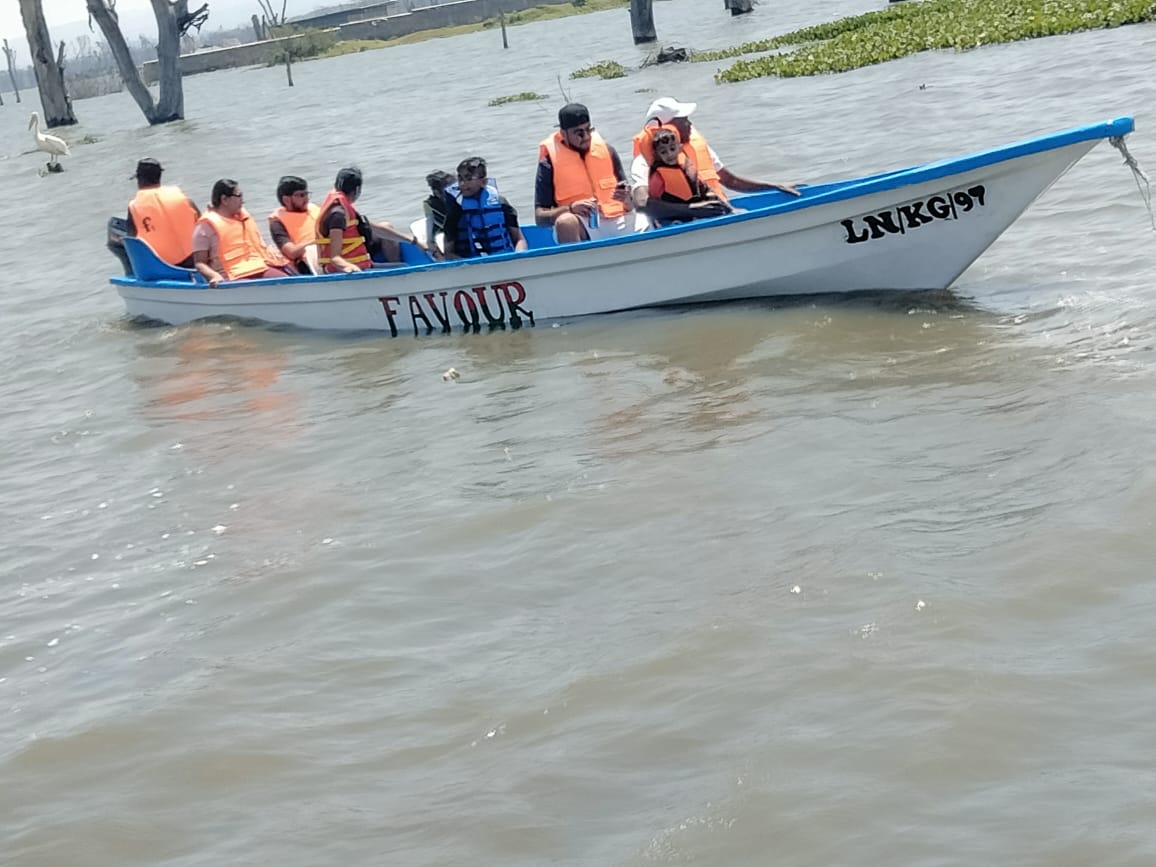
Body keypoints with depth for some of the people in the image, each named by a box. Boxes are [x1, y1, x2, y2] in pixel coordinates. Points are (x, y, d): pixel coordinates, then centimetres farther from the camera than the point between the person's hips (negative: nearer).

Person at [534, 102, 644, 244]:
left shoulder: (606, 150, 10)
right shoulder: (550, 161, 0)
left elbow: (630, 206, 14)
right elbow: (540, 217, -5)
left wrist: (627, 199, -11)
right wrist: (570, 208, -21)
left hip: (617, 220, 3)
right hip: (580, 228, -3)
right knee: (565, 222, -37)